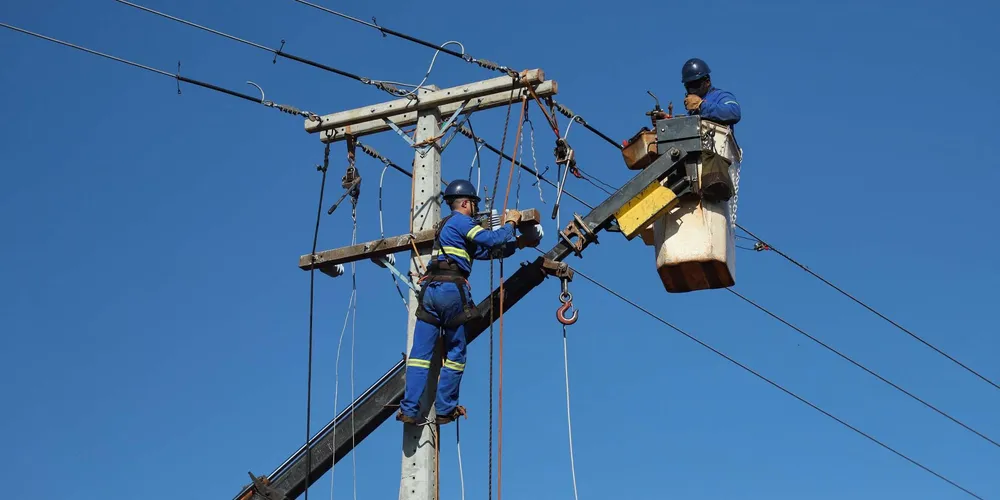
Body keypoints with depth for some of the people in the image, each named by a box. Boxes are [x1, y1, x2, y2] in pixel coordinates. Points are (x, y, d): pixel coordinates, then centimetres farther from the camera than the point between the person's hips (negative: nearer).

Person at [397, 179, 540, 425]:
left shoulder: (445, 226, 30)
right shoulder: (461, 221, 2)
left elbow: (487, 251, 31)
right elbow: (493, 240, -9)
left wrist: (518, 243, 31)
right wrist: (510, 223, 10)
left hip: (430, 289, 7)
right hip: (452, 289, -7)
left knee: (420, 353, 0)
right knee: (455, 354, 4)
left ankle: (409, 410, -7)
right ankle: (445, 410, 5)